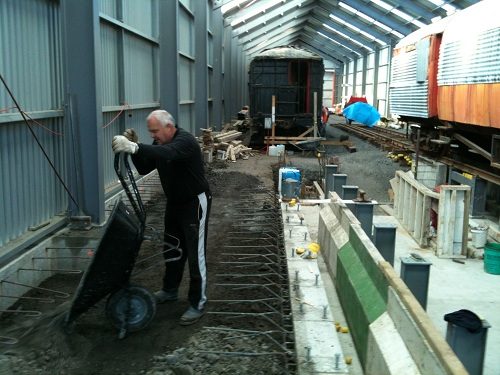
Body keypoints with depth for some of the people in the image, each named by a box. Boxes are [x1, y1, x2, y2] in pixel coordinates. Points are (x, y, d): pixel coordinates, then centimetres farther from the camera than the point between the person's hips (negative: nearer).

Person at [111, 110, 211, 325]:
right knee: (172, 249, 18)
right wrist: (134, 147, -16)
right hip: (175, 202, 9)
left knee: (195, 254, -5)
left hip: (195, 202, -9)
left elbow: (166, 154, -46)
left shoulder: (185, 141, -25)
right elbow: (144, 169, 1)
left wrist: (134, 147, -58)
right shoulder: (159, 144, 3)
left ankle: (197, 304, 4)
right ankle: (170, 290, 35)